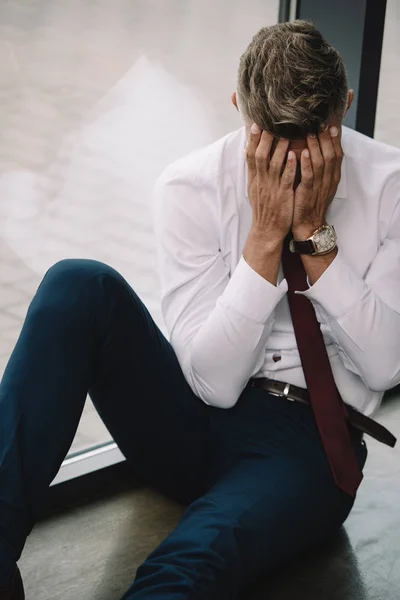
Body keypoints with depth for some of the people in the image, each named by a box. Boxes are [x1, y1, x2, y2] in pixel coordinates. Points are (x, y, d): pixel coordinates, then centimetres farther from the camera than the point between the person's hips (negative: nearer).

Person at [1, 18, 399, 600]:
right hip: (194, 420, 3)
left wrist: (315, 231, -20)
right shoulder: (189, 187, -8)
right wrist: (266, 234, -21)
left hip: (310, 442, -2)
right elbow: (213, 381, -13)